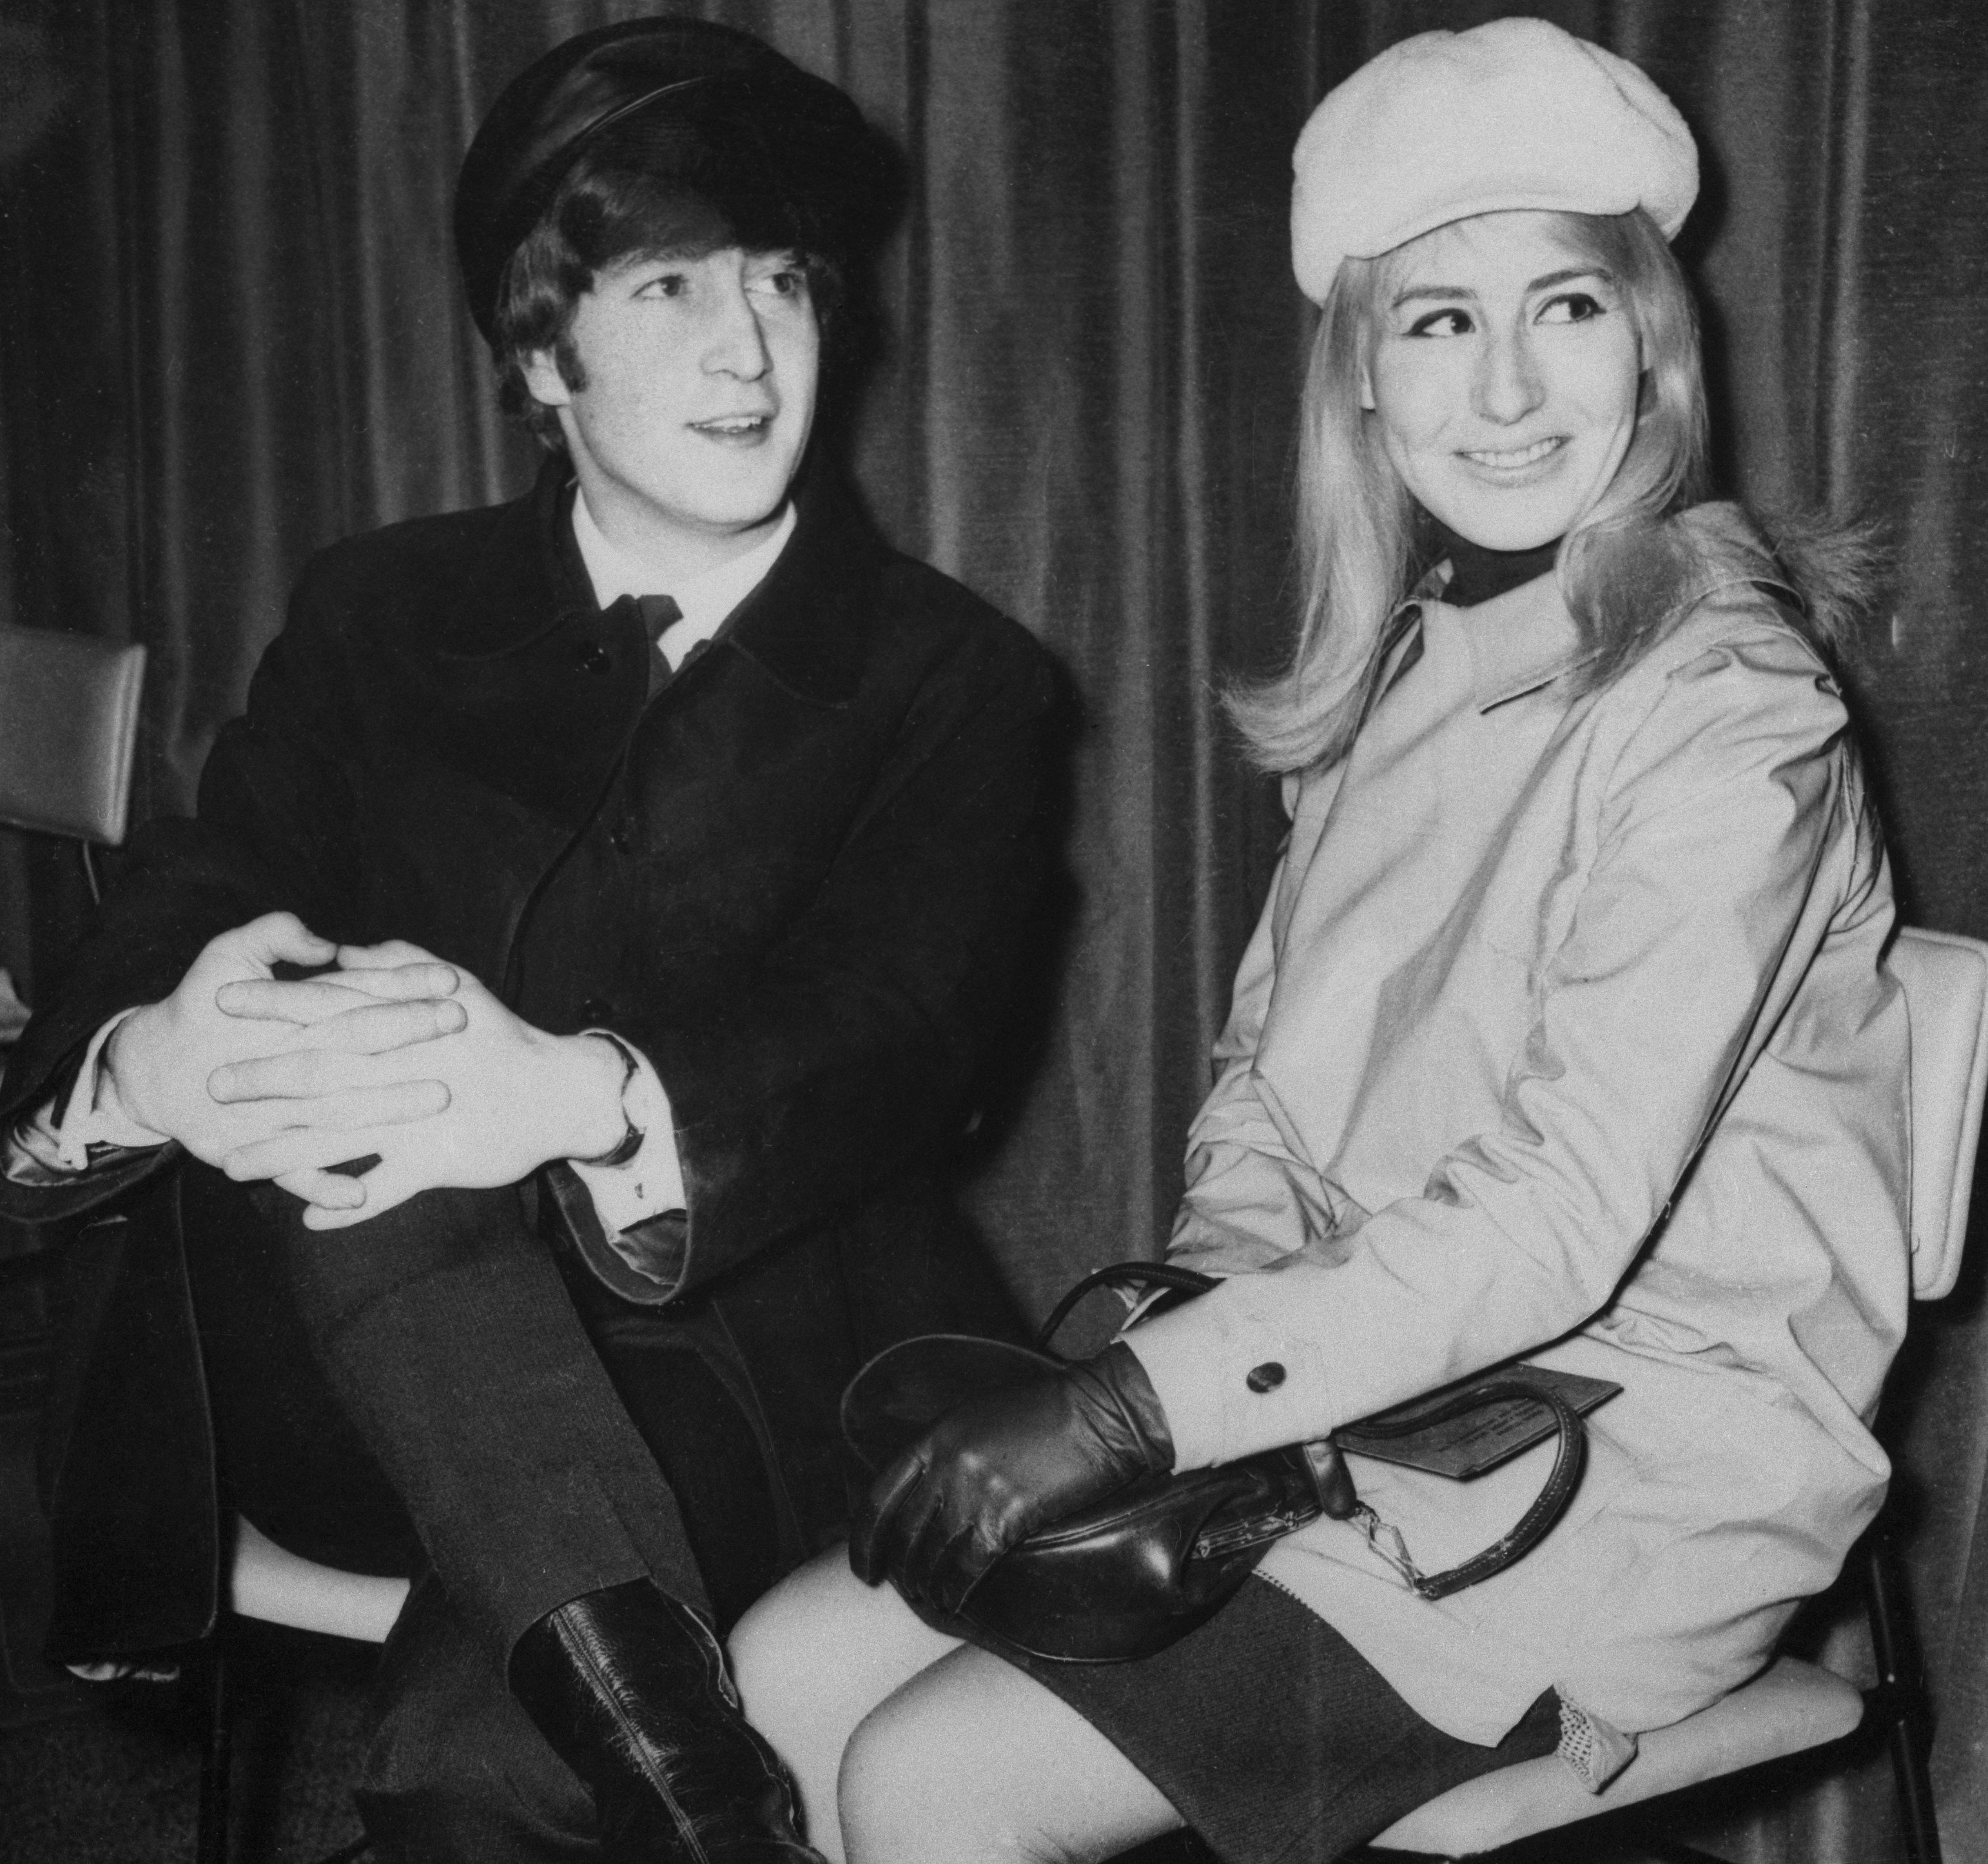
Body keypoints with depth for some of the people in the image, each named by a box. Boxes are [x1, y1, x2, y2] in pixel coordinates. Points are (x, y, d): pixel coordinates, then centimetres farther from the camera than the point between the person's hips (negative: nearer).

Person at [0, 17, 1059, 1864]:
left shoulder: (955, 681, 3)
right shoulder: (381, 615, 11)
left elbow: (892, 1031, -14)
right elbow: (163, 928, -1)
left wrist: (581, 1099, -37)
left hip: (735, 1382, -3)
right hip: (355, 1386, 4)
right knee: (295, 1044, -31)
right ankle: (628, 1669, -33)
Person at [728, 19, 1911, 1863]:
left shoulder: (1723, 713, -15)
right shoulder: (1397, 675, 9)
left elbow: (1563, 1210, -22)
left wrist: (1142, 1399, -24)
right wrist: (1215, 1314, -8)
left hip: (1630, 1460, -6)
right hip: (1353, 1381, 7)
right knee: (778, 1683, -5)